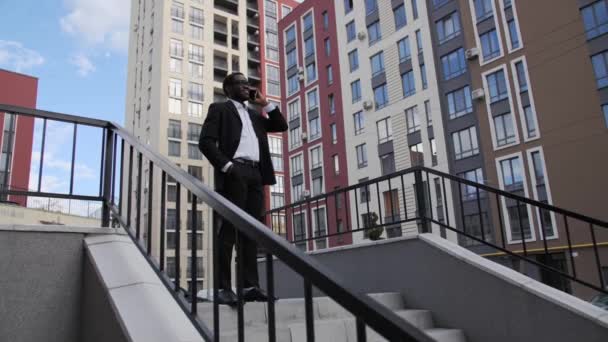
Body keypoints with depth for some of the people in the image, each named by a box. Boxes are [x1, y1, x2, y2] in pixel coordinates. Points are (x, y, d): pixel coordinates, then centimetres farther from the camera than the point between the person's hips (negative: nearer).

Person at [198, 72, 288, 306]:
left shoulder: (254, 114, 28)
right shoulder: (220, 109, 10)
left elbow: (281, 126, 23)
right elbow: (206, 141, -3)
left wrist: (265, 104, 16)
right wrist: (226, 166, -14)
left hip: (255, 174, 6)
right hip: (234, 172, -6)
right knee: (229, 229, -9)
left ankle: (250, 286, 1)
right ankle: (223, 288, -8)